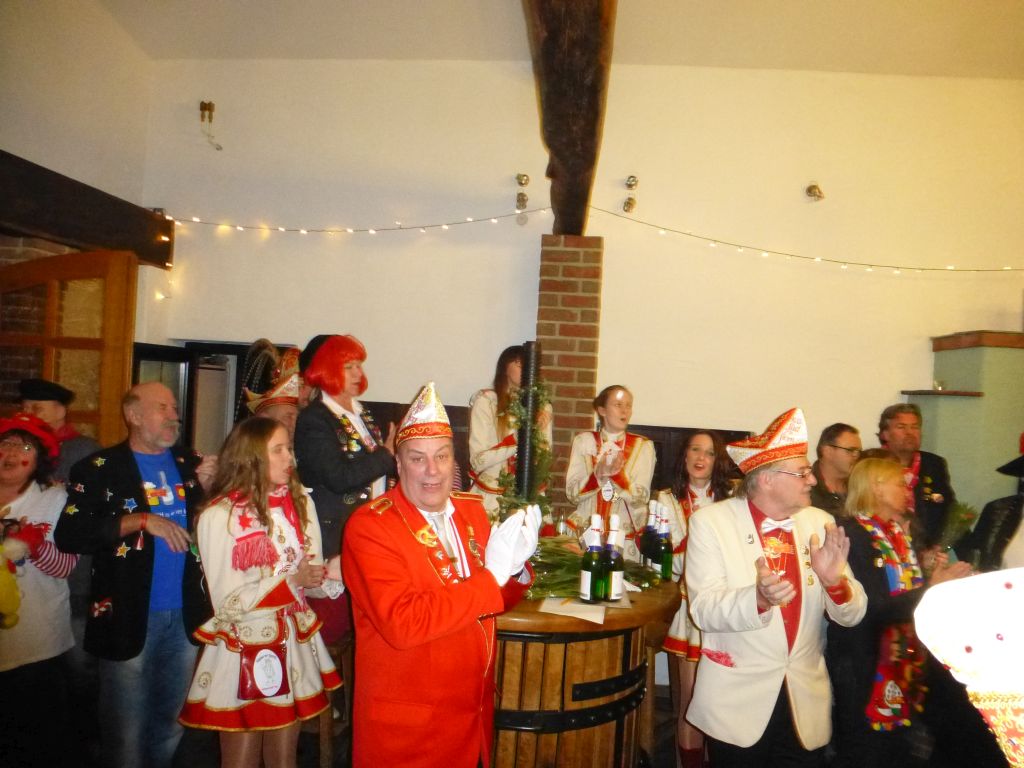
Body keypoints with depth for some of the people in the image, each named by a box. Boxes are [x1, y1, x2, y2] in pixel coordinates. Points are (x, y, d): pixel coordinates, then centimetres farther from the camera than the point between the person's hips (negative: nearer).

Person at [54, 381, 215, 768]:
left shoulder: (190, 463, 6)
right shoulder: (99, 469, -5)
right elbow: (68, 534, -15)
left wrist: (204, 487, -9)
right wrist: (142, 520, -20)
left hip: (186, 616, 4)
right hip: (129, 617, -3)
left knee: (173, 726, 19)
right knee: (126, 733, 10)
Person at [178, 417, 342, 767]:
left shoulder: (300, 503, 1)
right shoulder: (219, 516, -14)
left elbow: (312, 577, -1)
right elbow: (229, 602, -14)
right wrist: (292, 581, -20)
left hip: (294, 646, 4)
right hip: (242, 652, -4)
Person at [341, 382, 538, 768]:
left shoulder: (472, 511, 1)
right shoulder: (369, 526, -17)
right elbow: (402, 624, -27)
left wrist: (516, 569, -11)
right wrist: (491, 575, -26)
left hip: (474, 710, 6)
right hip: (406, 723, -5)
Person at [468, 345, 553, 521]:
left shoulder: (541, 407, 8)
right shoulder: (485, 401, -4)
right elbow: (478, 461, -10)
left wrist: (542, 432, -8)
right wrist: (517, 439, -16)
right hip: (491, 497, -3)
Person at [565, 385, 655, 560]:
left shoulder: (643, 446, 3)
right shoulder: (584, 441, 3)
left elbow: (641, 498, -5)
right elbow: (572, 493, -3)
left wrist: (617, 474, -21)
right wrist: (598, 474, -20)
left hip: (626, 539, 0)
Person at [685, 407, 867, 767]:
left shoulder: (820, 523, 0)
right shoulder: (710, 521, -11)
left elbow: (852, 614, 0)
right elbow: (703, 610, -17)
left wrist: (834, 580, -21)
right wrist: (758, 599, -35)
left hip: (806, 703, 4)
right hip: (737, 701, -3)